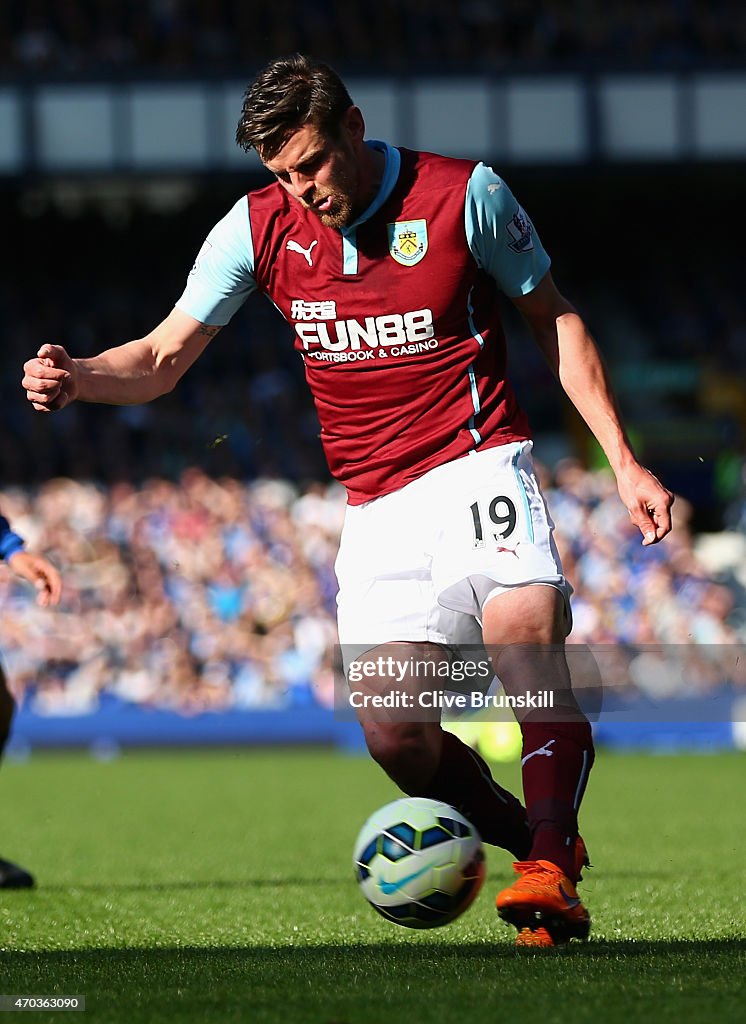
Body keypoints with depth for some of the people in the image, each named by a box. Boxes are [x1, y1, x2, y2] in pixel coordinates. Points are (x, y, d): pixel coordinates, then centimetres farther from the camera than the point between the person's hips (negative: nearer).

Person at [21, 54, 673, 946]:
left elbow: (553, 319, 5)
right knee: (396, 738, -10)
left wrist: (623, 462, 2)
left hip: (477, 462, -3)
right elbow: (165, 356, 2)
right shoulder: (259, 227, 1)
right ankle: (543, 840, 15)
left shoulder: (464, 194, -6)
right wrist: (77, 377, -20)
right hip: (375, 505, 3)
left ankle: (548, 865, -26)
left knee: (525, 626, -32)